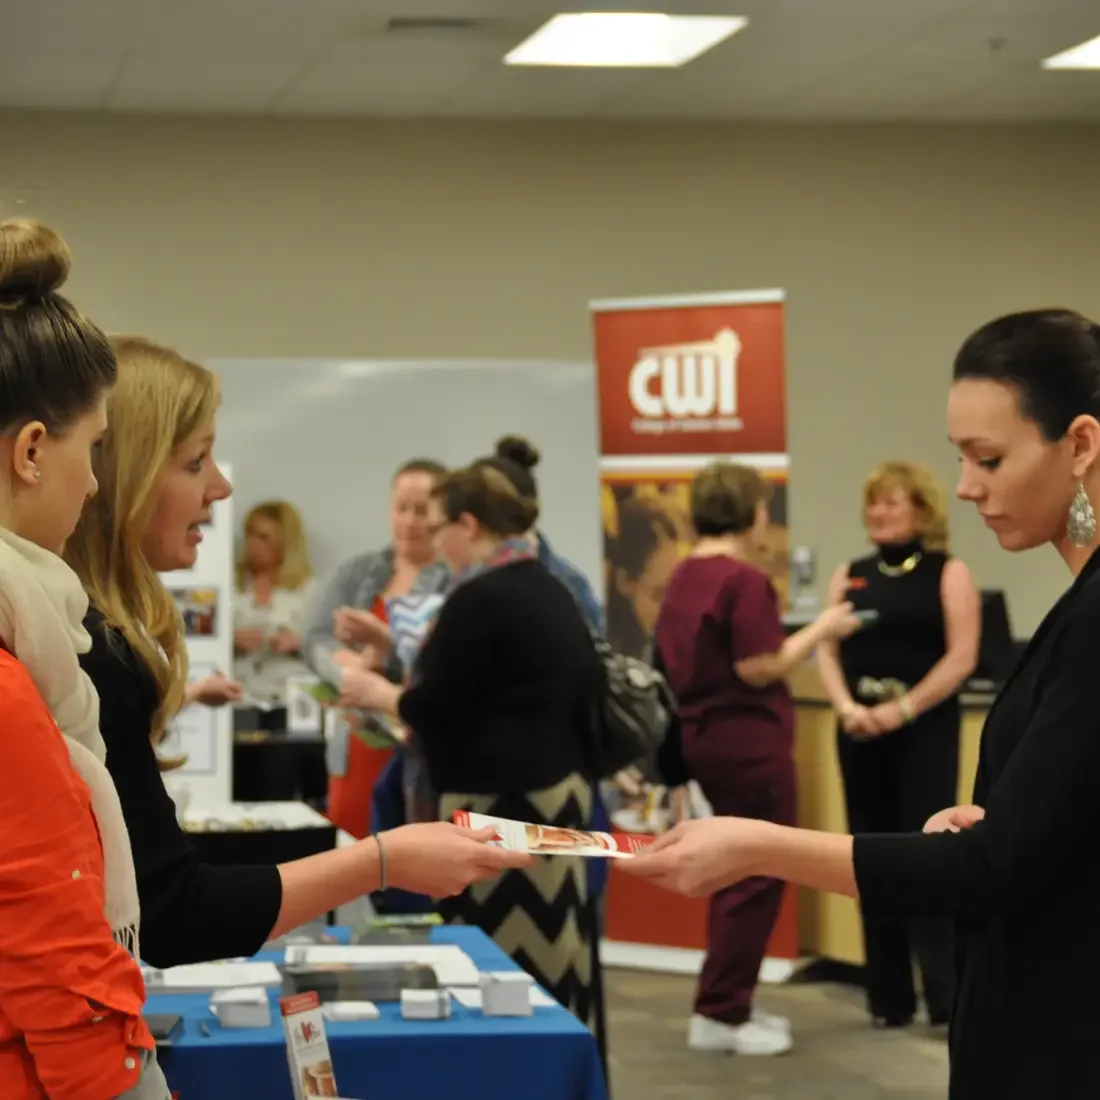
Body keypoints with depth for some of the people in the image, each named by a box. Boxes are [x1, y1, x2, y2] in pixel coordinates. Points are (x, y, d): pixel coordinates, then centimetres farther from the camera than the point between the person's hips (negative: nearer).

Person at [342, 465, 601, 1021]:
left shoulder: (479, 597, -14)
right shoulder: (549, 588, 14)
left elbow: (437, 705, -14)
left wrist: (382, 694, 5)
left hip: (501, 797, -9)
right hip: (557, 785, 9)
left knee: (500, 953, -7)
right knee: (545, 945, 8)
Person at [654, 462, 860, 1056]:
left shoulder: (682, 578, 10)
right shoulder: (745, 580, -18)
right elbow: (758, 668, -21)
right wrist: (820, 629, -12)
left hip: (703, 735, 9)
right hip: (748, 742, -9)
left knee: (738, 873, 18)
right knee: (757, 878, -1)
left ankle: (729, 1003, 23)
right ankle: (719, 1014, 0)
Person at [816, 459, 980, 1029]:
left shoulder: (948, 574, 0)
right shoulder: (850, 576, 12)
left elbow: (961, 657, -9)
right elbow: (828, 652, 6)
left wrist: (902, 710, -18)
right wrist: (847, 708, -13)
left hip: (925, 730, -4)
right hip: (860, 732, 4)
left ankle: (948, 996, -9)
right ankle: (889, 997, 12)